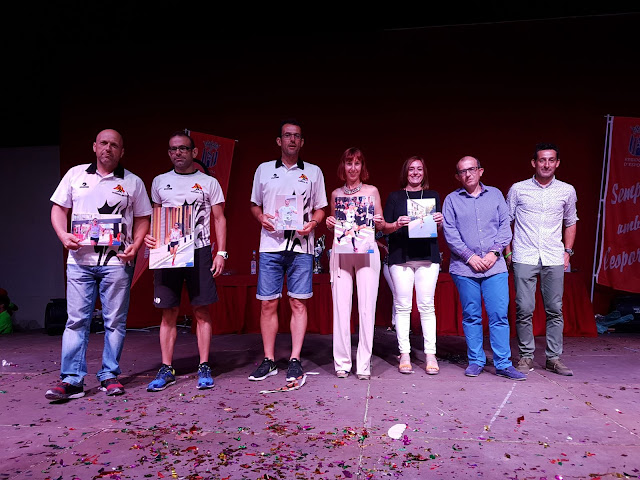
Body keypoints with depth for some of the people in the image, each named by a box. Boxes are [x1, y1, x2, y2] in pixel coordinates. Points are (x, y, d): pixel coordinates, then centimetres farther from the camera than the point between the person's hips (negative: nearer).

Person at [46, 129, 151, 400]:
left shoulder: (133, 182, 8)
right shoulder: (75, 174, 12)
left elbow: (143, 219, 8)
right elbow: (59, 208, 12)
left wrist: (135, 246, -8)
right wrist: (63, 235, -6)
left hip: (117, 261, -1)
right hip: (79, 259, 1)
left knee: (115, 321, 3)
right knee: (76, 320, 1)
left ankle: (109, 376, 14)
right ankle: (71, 380, 8)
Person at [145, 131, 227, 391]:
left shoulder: (209, 182, 7)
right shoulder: (160, 182, 14)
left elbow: (219, 219, 6)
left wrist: (221, 252, -4)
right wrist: (148, 235, -3)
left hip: (199, 252, -2)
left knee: (202, 311, 0)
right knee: (168, 312, 4)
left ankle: (204, 368, 9)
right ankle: (166, 370, 13)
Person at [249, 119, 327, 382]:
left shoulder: (313, 172, 12)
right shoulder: (264, 170, 13)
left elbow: (320, 208, 13)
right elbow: (254, 204, 18)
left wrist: (312, 223, -8)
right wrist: (261, 217, -4)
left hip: (301, 246, 0)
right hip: (270, 245, 1)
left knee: (298, 302, 0)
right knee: (268, 303, 2)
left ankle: (295, 360, 10)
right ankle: (269, 360, 14)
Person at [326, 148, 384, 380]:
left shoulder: (372, 191, 10)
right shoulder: (335, 193, 14)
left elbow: (382, 225, 12)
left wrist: (378, 222, -10)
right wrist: (329, 224, -1)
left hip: (367, 251, -1)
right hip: (341, 252, 2)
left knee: (367, 307, -4)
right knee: (341, 307, -1)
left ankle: (364, 364, 3)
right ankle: (342, 363, 8)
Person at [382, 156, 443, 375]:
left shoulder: (433, 195, 16)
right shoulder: (395, 197, 12)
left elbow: (439, 227, 15)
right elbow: (385, 227, 7)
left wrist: (439, 221, -7)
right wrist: (397, 224, -13)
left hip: (427, 256, 1)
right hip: (400, 256, -1)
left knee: (427, 306, -1)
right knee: (402, 306, -1)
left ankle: (430, 354, 5)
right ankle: (404, 355, 6)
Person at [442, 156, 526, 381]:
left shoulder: (495, 195, 12)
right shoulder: (452, 200, 7)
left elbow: (505, 226, 7)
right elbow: (450, 233, 0)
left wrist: (494, 252, -7)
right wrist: (470, 256, -9)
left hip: (494, 266, 1)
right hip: (464, 268, -1)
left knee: (499, 315, -2)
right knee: (471, 316, 5)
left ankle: (503, 364, 7)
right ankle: (476, 361, 17)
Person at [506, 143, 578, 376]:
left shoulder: (567, 191, 9)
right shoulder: (518, 189, 3)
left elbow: (570, 223, 21)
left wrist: (567, 251, 11)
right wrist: (508, 252, 3)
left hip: (554, 259, 2)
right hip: (524, 258, -2)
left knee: (555, 310, 5)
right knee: (524, 309, -2)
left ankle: (553, 358, 17)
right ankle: (526, 356, 12)